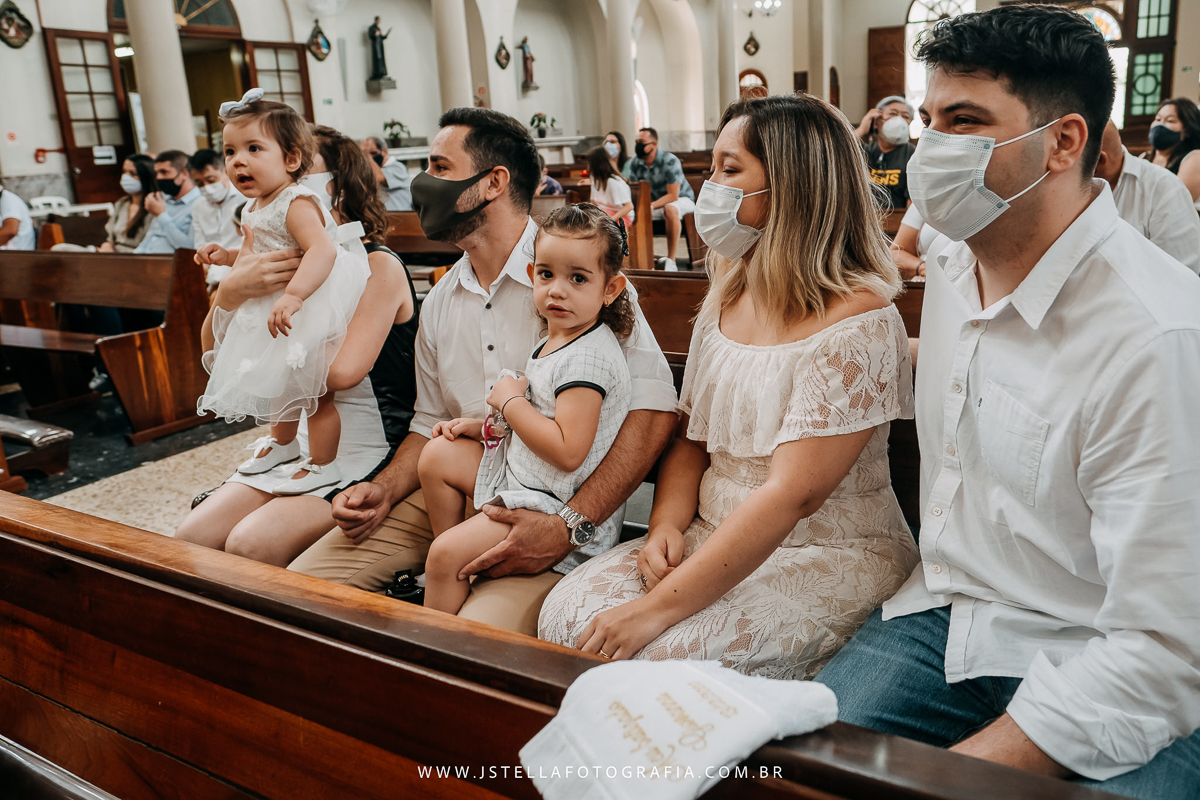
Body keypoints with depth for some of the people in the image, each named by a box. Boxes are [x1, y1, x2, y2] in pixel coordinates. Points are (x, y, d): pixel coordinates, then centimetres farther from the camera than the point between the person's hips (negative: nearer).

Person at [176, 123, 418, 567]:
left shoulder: (379, 266, -11)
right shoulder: (291, 266, 10)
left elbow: (342, 370, -25)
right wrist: (228, 293, -18)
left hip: (367, 452, -7)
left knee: (249, 544, -23)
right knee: (191, 538, -7)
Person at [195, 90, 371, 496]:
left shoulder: (296, 204, -23)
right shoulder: (254, 210, 7)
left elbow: (322, 250, -40)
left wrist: (293, 296, -51)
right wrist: (228, 256, 8)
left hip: (311, 311, -10)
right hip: (274, 313, 10)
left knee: (312, 386, -1)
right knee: (280, 380, 25)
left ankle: (322, 464, 14)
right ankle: (282, 440, 47)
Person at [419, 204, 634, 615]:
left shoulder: (588, 358, -25)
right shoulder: (552, 342, 8)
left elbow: (567, 452, -31)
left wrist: (509, 399, -19)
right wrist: (482, 426, 7)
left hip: (561, 504, -10)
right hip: (520, 470, 10)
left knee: (447, 554, -14)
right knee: (437, 455, 13)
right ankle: (458, 570, 22)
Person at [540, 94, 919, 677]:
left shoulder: (858, 322, -18)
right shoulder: (726, 298, 8)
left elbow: (792, 495, -24)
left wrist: (656, 609, -25)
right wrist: (666, 527, -8)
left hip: (829, 557, -6)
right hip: (715, 539, 6)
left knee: (663, 656, -27)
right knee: (567, 611, -14)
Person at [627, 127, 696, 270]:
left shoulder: (670, 161, -22)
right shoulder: (635, 164, -5)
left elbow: (673, 195, -26)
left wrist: (651, 206, -38)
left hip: (681, 199, -6)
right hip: (656, 202, 6)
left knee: (671, 209, -40)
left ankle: (671, 259, -35)